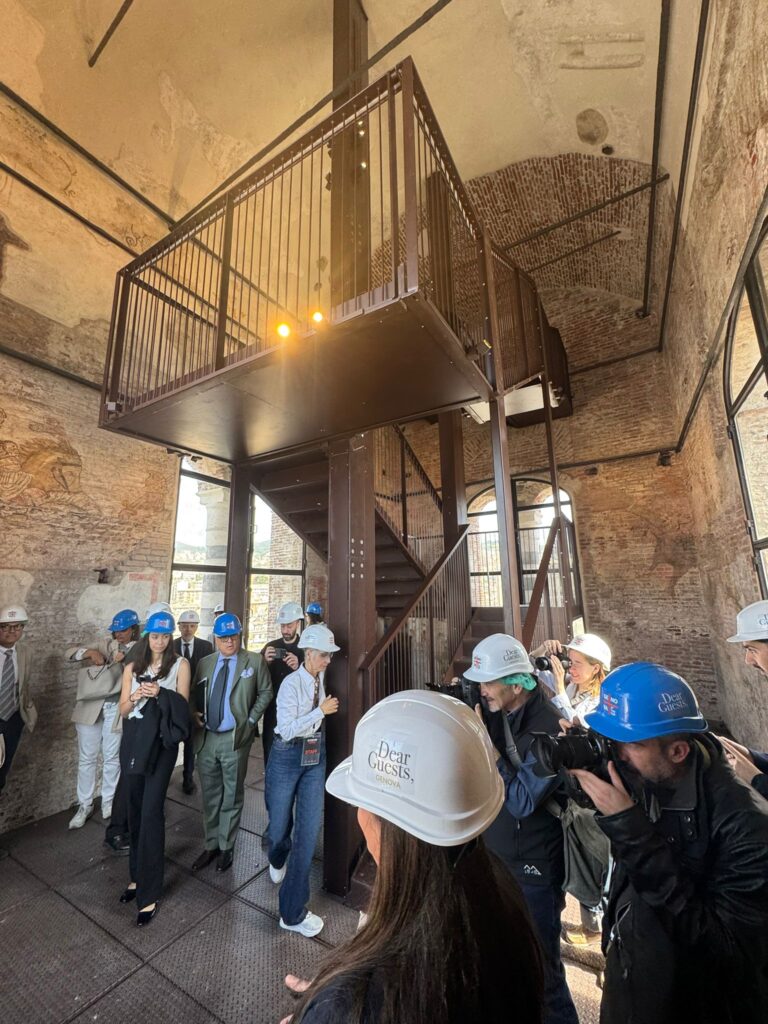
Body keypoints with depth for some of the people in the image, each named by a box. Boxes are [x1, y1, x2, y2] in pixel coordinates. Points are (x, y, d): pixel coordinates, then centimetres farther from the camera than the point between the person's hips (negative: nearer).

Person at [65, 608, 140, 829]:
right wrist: (91, 652, -18)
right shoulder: (104, 645, 4)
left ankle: (108, 801, 31)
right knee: (87, 758, 11)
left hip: (116, 709, -1)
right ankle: (84, 805, 29)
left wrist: (126, 658, -25)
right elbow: (70, 654, 1)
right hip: (91, 707, 1)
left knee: (112, 758, 11)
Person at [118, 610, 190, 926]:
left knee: (151, 811, -4)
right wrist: (134, 696, -13)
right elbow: (123, 710, 8)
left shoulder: (180, 664, -4)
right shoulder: (132, 668, 7)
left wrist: (160, 693, -23)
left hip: (161, 740, -4)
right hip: (134, 738, 4)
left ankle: (149, 893, 10)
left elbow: (182, 705, -7)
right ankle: (138, 875, 35)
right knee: (135, 808, 15)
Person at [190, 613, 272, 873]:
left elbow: (265, 692, -2)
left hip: (235, 738, -3)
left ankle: (227, 847, 31)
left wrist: (251, 720, -8)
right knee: (210, 796, 18)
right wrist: (194, 713, -3)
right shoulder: (204, 663, 5)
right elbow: (194, 694, 15)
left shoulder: (255, 661, -7)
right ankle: (211, 845, 36)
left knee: (232, 796, 11)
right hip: (205, 737, 4)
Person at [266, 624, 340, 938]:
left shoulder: (322, 677, -4)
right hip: (287, 756, -4)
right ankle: (277, 860, 53)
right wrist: (321, 711, -24)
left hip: (316, 756, 5)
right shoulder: (292, 683, -22)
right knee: (280, 826, 15)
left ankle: (292, 911, 24)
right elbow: (286, 729, -24)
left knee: (309, 829, 5)